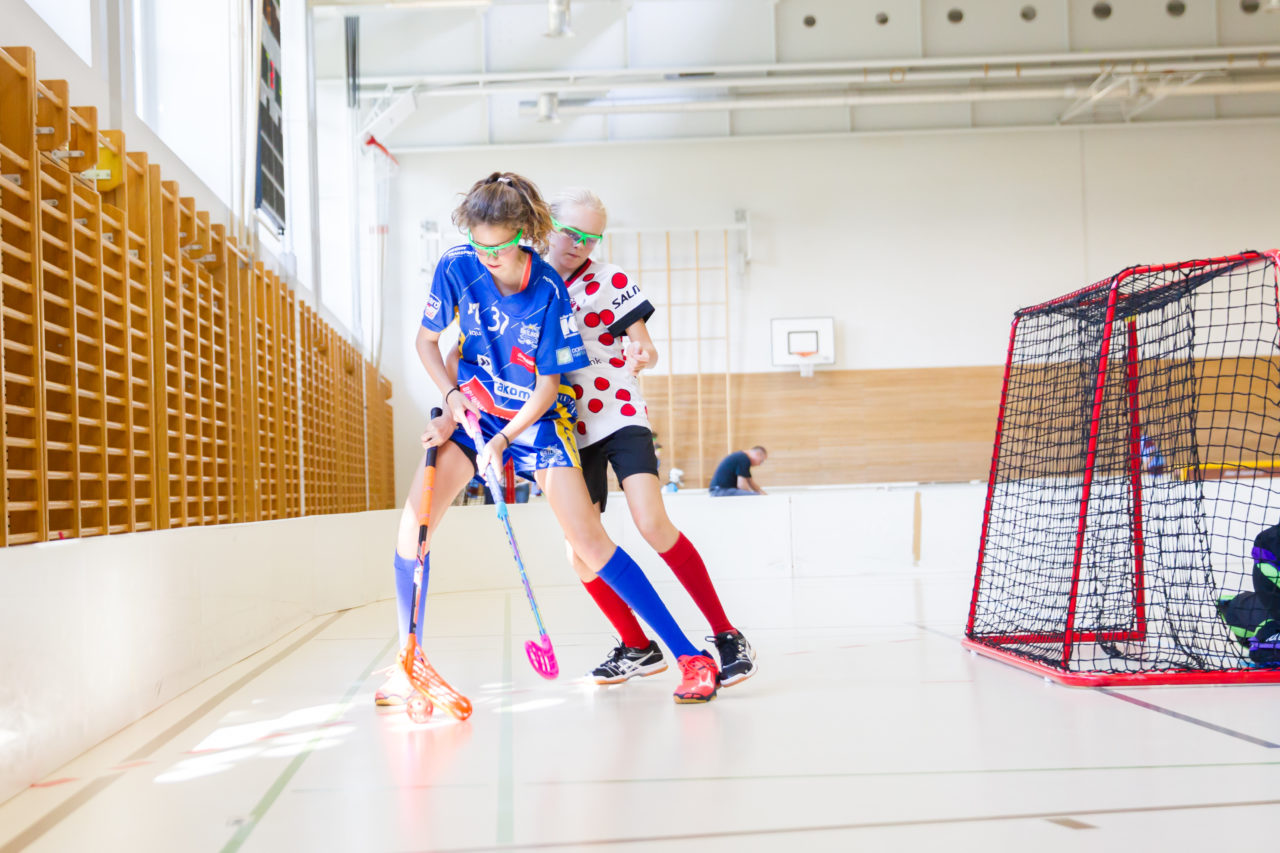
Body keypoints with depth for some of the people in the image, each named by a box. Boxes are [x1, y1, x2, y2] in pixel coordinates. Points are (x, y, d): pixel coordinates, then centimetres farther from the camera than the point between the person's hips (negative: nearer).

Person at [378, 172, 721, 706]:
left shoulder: (549, 291, -21)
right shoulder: (456, 268, -13)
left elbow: (547, 387, -14)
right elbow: (426, 341, 2)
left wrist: (501, 441, -24)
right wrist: (453, 397, -12)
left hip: (536, 417, -3)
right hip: (474, 409, 3)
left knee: (589, 542, -12)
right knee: (413, 520, -14)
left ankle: (690, 657, -6)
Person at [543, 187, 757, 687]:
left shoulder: (610, 281, -3)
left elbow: (643, 344, -3)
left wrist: (643, 354, -27)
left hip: (619, 416, -4)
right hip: (568, 428, 4)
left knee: (652, 522, -20)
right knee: (580, 551, 0)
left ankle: (726, 636, -13)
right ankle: (638, 648, 17)